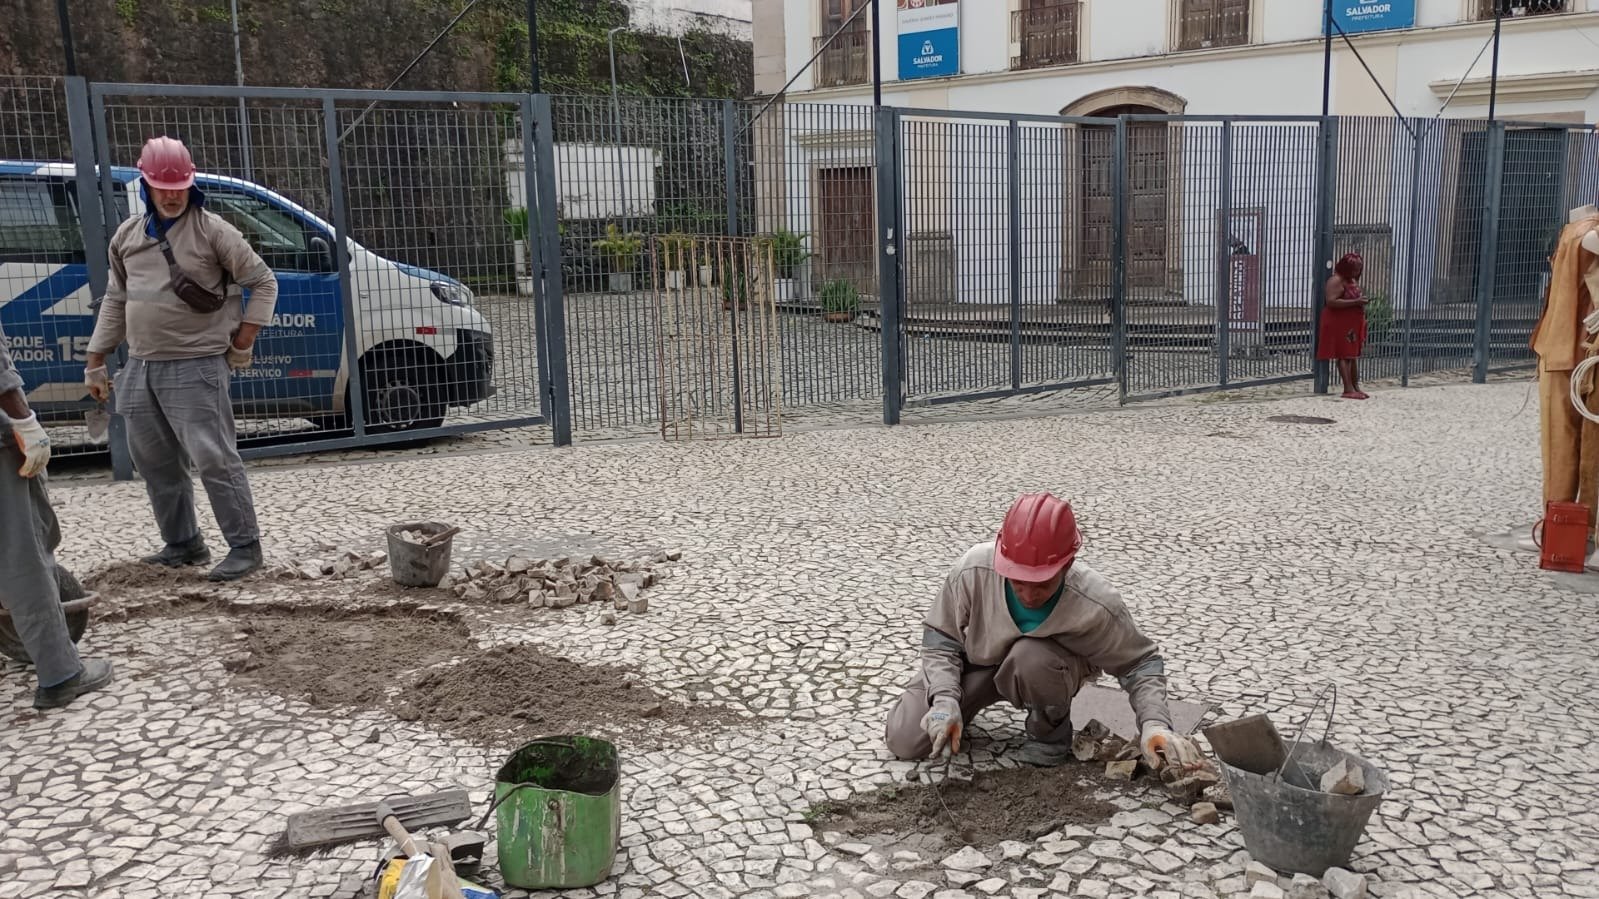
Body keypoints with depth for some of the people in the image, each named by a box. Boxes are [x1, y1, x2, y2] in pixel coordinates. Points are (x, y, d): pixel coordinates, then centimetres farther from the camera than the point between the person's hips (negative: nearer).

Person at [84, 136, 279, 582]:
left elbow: (263, 282, -2)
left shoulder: (212, 230, -6)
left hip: (196, 367, -7)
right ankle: (183, 544, 26)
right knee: (155, 462, 13)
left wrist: (242, 343, -6)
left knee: (213, 458, -9)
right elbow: (115, 301, 19)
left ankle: (244, 547, -1)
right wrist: (95, 361, 19)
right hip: (140, 367, 7)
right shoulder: (127, 235, 12)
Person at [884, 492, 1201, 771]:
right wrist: (945, 698, -30)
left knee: (1031, 657, -39)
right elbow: (940, 636, -16)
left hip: (1047, 666, -1)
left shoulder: (1096, 604, -34)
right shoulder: (973, 570, -33)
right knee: (904, 742, -10)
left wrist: (1155, 723, -32)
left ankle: (1051, 733, -6)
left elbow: (1140, 661, -16)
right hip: (977, 662, 1)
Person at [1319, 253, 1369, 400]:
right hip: (1340, 324, -10)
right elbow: (1331, 302, -24)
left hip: (1353, 323, 10)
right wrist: (1356, 302, -24)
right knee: (1344, 355, -9)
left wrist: (1362, 301, 13)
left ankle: (1356, 387, 16)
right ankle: (1348, 389, -10)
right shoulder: (1336, 280, -13)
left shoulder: (1353, 280, 17)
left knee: (1354, 355, 11)